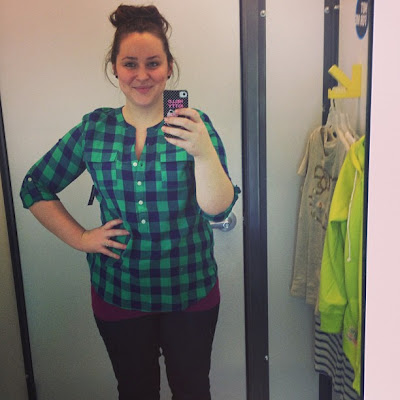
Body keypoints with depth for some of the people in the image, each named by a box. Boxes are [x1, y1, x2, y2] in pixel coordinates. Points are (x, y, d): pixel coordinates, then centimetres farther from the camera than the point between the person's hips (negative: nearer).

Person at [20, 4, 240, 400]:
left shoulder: (194, 125, -9)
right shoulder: (94, 129, -3)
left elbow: (218, 208, -19)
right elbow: (35, 188, 7)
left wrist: (204, 152, -37)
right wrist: (81, 238, -4)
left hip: (190, 292, -1)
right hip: (117, 294, 2)